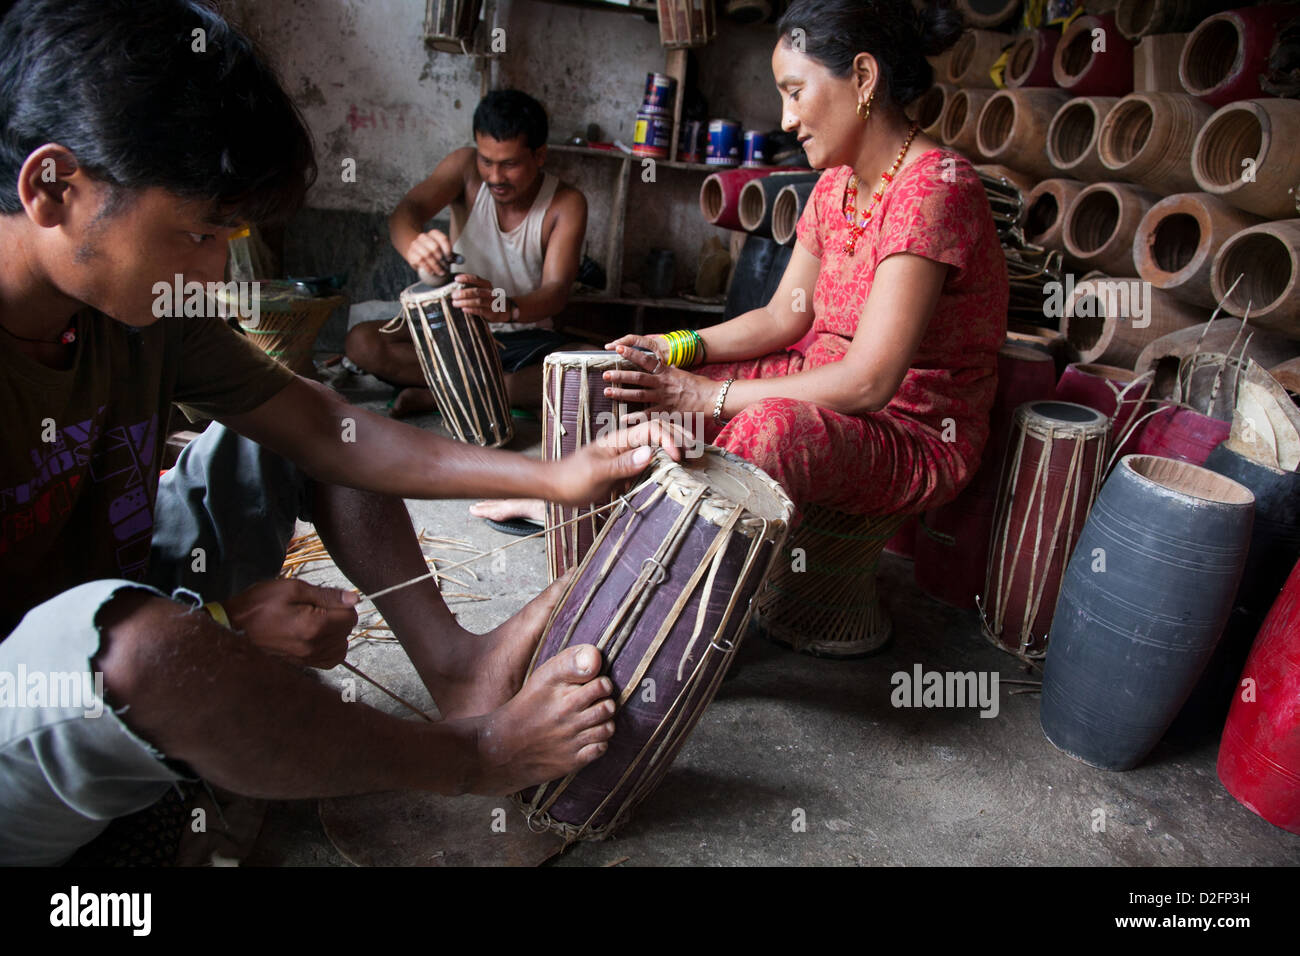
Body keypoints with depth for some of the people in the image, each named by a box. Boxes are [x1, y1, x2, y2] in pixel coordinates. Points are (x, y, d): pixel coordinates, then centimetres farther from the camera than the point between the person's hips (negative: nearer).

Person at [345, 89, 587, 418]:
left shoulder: (566, 204, -12)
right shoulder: (466, 167, -6)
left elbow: (557, 290, -25)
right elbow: (406, 210, -23)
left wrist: (508, 307, -48)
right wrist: (414, 245, -49)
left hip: (526, 339, -2)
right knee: (361, 342, -22)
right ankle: (522, 390, -23)